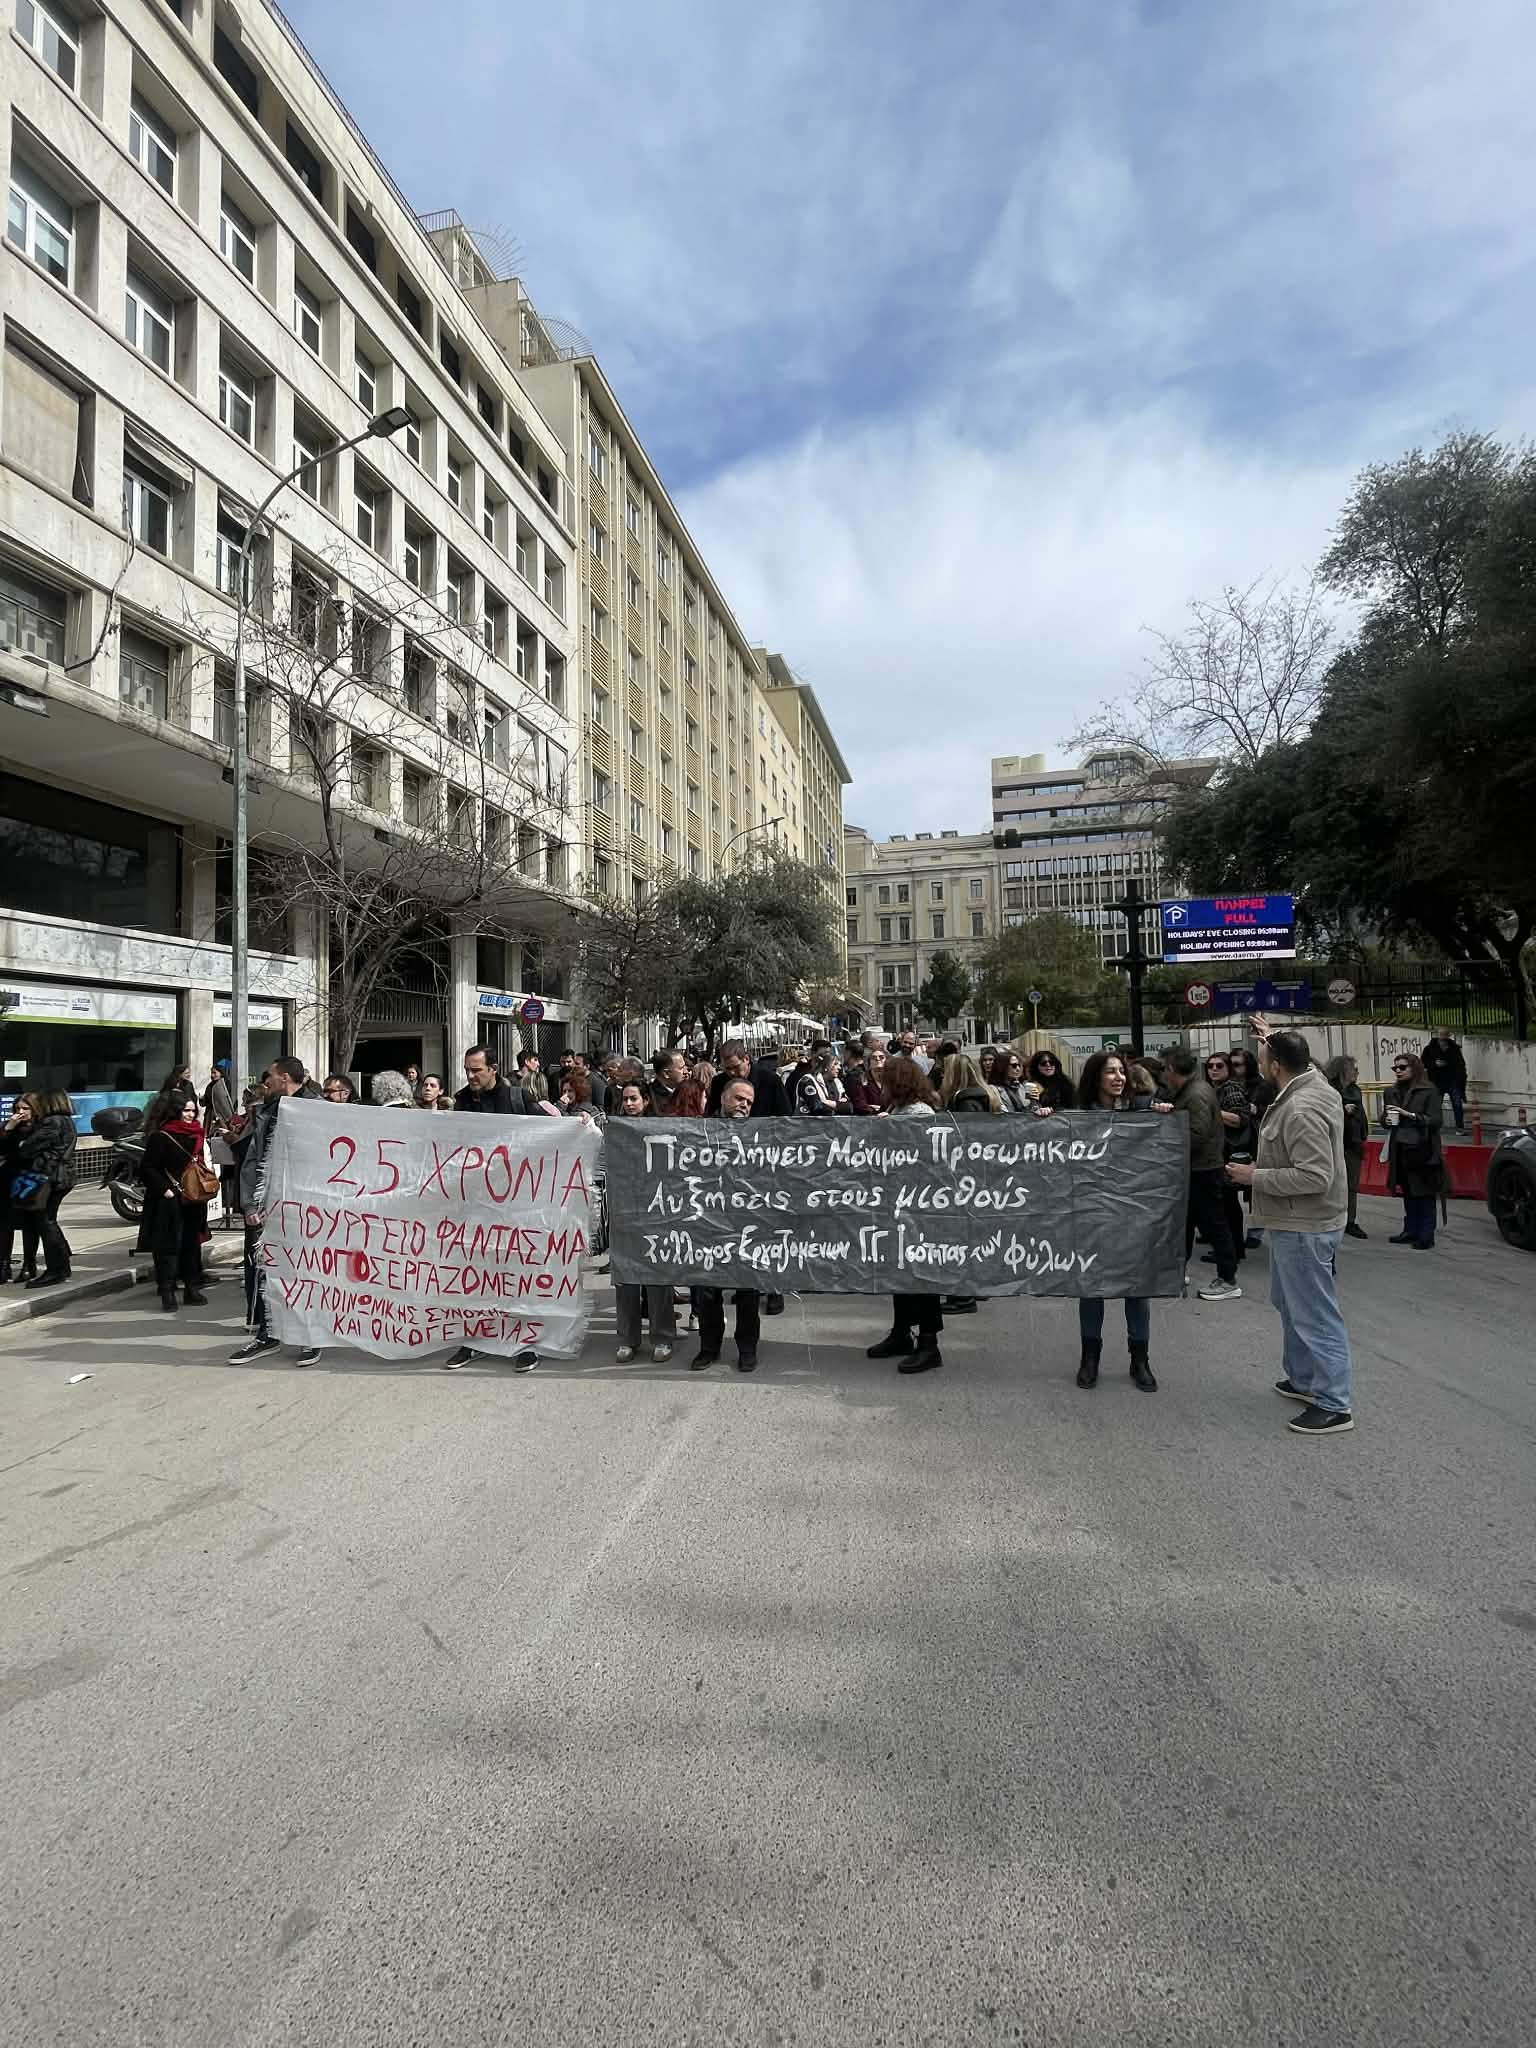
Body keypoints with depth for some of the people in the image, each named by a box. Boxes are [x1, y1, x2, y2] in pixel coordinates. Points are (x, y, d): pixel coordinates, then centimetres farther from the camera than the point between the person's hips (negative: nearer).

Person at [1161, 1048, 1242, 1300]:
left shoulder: (1197, 1095, -21)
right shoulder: (1189, 1090, 10)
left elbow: (1196, 1135, -26)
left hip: (1203, 1170, -10)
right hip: (1194, 1168, 10)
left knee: (1213, 1223, -2)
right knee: (1186, 1219, 18)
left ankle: (1229, 1282, 6)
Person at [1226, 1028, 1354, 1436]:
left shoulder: (1300, 1111, -27)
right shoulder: (1314, 1082, 5)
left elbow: (1315, 1176, -30)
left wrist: (1255, 1177, -19)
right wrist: (1273, 1040, 36)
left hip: (1304, 1229, -11)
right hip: (1296, 1223, 11)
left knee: (1314, 1314, -1)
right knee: (1290, 1304, 23)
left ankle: (1334, 1406, 8)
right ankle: (1302, 1379, 37)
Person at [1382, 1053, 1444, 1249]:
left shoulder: (1429, 1091, -7)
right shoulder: (1391, 1092, 9)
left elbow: (1436, 1120, -12)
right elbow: (1384, 1119, 17)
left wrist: (1411, 1115, -21)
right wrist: (1386, 1120, -5)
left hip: (1422, 1151, -5)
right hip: (1401, 1150, 5)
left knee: (1425, 1196, 0)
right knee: (1408, 1194, 13)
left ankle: (1426, 1236, 5)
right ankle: (1410, 1231, 22)